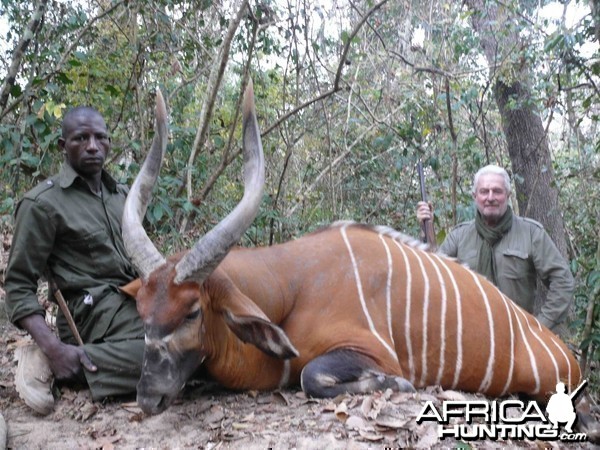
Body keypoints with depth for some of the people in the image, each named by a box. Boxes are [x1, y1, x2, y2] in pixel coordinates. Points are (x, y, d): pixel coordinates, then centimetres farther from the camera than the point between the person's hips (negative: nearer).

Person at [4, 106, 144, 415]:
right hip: (95, 309, -8)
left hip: (132, 300, 8)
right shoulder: (43, 203, -6)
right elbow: (18, 285, -6)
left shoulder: (120, 193, 16)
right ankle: (48, 362, -17)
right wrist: (55, 349, -20)